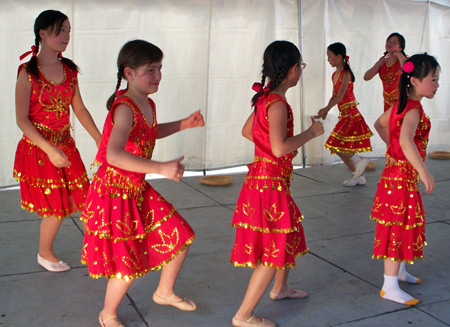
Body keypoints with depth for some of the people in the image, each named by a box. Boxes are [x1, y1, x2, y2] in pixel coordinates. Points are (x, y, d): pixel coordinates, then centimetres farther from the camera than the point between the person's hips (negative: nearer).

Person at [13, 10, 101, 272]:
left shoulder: (69, 70, 3)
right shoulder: (28, 72, -13)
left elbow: (79, 109, 10)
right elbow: (22, 119, -15)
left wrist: (100, 140, 5)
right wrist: (50, 150, -21)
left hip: (66, 145, 5)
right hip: (38, 149, -5)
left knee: (81, 202, 7)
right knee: (56, 209, 5)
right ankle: (45, 254, 30)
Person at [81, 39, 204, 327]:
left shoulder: (148, 105, 4)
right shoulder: (125, 108, -25)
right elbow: (114, 155, -41)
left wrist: (184, 124, 14)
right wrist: (161, 168, -44)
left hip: (139, 190, 9)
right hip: (115, 193, -9)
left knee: (181, 238, 13)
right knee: (128, 265, 2)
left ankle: (165, 292, 38)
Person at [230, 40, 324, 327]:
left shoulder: (266, 98, 9)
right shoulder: (277, 103, -21)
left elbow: (247, 131, 20)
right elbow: (280, 148, -31)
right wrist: (311, 132, -18)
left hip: (262, 178, 10)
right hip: (270, 183, -10)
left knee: (290, 236, 27)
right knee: (273, 251, -2)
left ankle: (280, 288, 47)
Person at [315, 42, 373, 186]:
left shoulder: (346, 74, -14)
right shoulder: (335, 75, 12)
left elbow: (340, 96, -23)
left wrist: (325, 109, -31)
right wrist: (326, 110, -3)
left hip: (350, 114, -9)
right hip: (344, 115, 9)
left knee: (336, 145, -12)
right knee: (339, 148, 11)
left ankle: (359, 160, 1)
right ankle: (358, 176, 21)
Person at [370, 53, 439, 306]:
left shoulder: (402, 104, 8)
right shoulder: (414, 110, -22)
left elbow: (380, 123, 24)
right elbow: (406, 140, -41)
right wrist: (423, 172, -45)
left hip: (396, 171, 10)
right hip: (403, 176, -10)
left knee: (402, 226, 21)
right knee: (400, 227, -4)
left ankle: (399, 272, 37)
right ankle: (390, 287, 3)